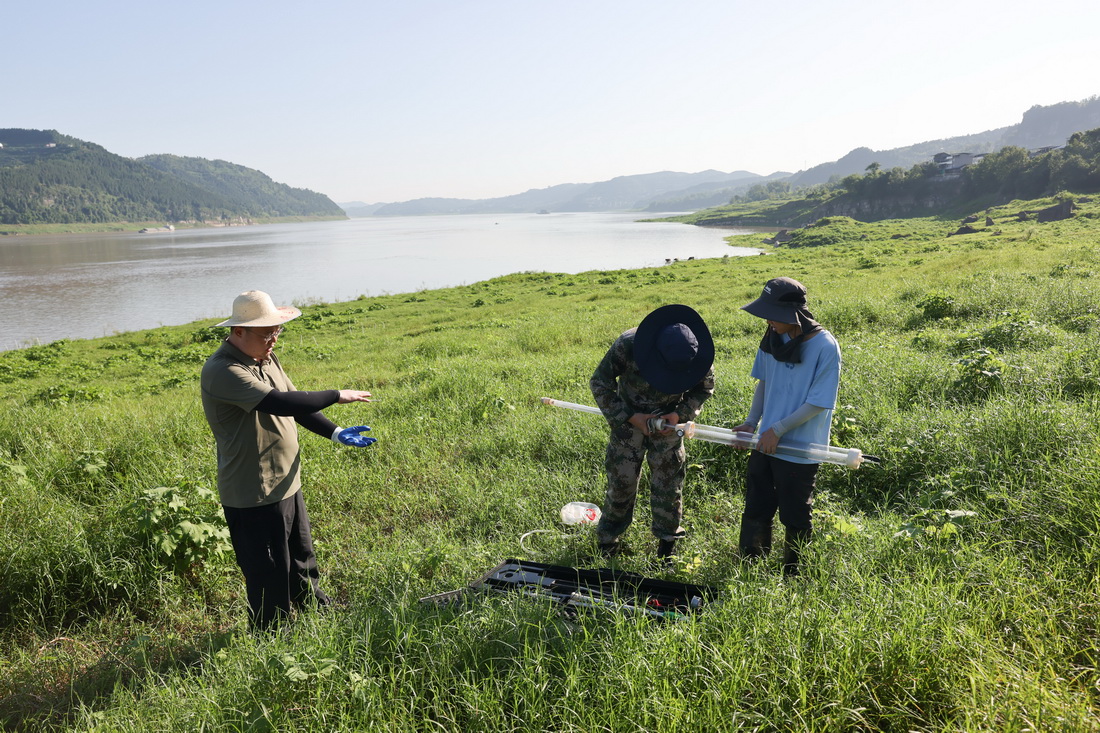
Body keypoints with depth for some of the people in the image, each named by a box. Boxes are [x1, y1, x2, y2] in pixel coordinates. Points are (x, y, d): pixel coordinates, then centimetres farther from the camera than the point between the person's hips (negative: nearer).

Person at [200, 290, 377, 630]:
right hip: (254, 494, -9)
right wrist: (336, 395, -27)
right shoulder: (221, 371, -23)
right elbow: (278, 402, -34)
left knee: (301, 554, 26)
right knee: (268, 572, 7)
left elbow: (297, 405, 13)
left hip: (287, 482, 9)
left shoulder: (266, 359, 7)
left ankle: (311, 601, 48)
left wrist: (336, 433, 0)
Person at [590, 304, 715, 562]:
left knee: (668, 483, 5)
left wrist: (681, 414, -19)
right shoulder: (627, 346, -30)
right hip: (630, 421, -1)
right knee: (621, 481, 4)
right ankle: (607, 541, 25)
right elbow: (599, 382, -15)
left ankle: (667, 545, 24)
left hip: (668, 423, 2)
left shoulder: (698, 355, -22)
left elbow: (704, 388, -1)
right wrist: (630, 417, -22)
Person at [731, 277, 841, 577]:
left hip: (799, 451, -6)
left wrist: (778, 430, -18)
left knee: (795, 517, 12)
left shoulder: (825, 347, -21)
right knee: (755, 510, 17)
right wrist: (752, 422, -1)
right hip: (765, 444, 6)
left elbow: (818, 403, -18)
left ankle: (792, 576, 32)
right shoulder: (773, 338, -3)